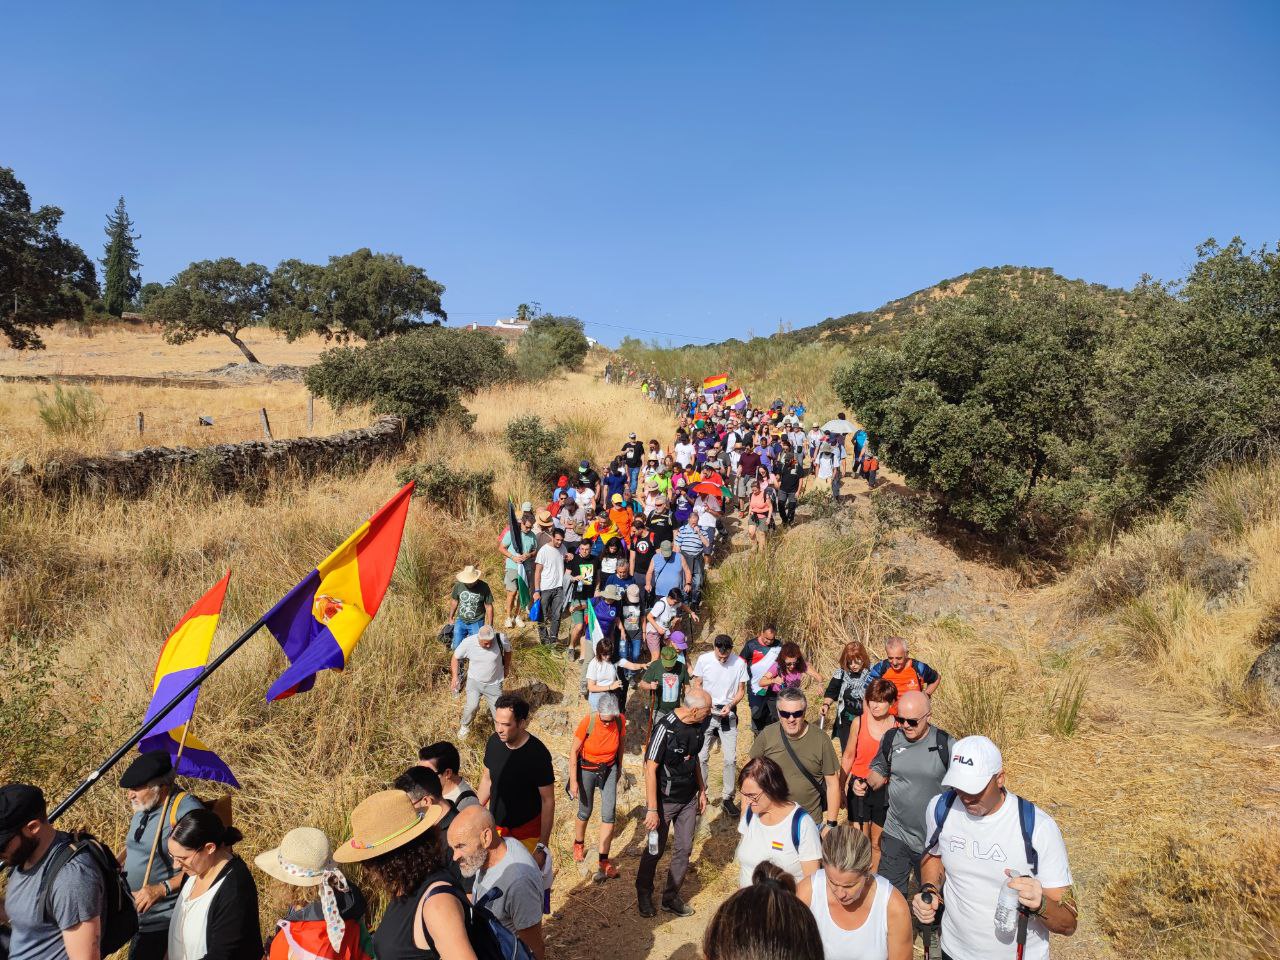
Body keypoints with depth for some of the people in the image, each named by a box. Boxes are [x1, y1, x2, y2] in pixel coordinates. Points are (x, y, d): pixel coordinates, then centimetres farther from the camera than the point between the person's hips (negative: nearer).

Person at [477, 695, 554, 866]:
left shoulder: (537, 754, -25)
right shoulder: (494, 741, -10)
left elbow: (548, 801, -19)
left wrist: (542, 847, -19)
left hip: (526, 834, -4)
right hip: (495, 827, 5)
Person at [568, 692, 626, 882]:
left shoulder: (620, 720, -20)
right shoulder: (588, 721, -27)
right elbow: (574, 751, -16)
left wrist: (619, 768, 14)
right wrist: (573, 781, -16)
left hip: (609, 769, 2)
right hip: (587, 769, -2)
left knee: (608, 814, -5)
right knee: (585, 812, 12)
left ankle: (604, 862, 5)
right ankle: (579, 844, 42)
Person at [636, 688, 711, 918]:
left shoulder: (696, 726, -4)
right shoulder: (666, 727, -26)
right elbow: (650, 769, -22)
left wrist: (701, 790, 16)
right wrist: (652, 810, -21)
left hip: (688, 799, 6)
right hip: (664, 801, -6)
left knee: (684, 849, 13)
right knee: (656, 850, 10)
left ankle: (671, 897, 30)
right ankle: (643, 895, 33)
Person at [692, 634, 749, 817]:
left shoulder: (740, 663, -11)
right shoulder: (704, 660, -10)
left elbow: (741, 690, 0)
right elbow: (697, 685, 2)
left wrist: (730, 705, -16)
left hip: (728, 714, 0)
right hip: (706, 713, 0)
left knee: (730, 759, 1)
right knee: (701, 757, 5)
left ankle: (727, 798, 15)